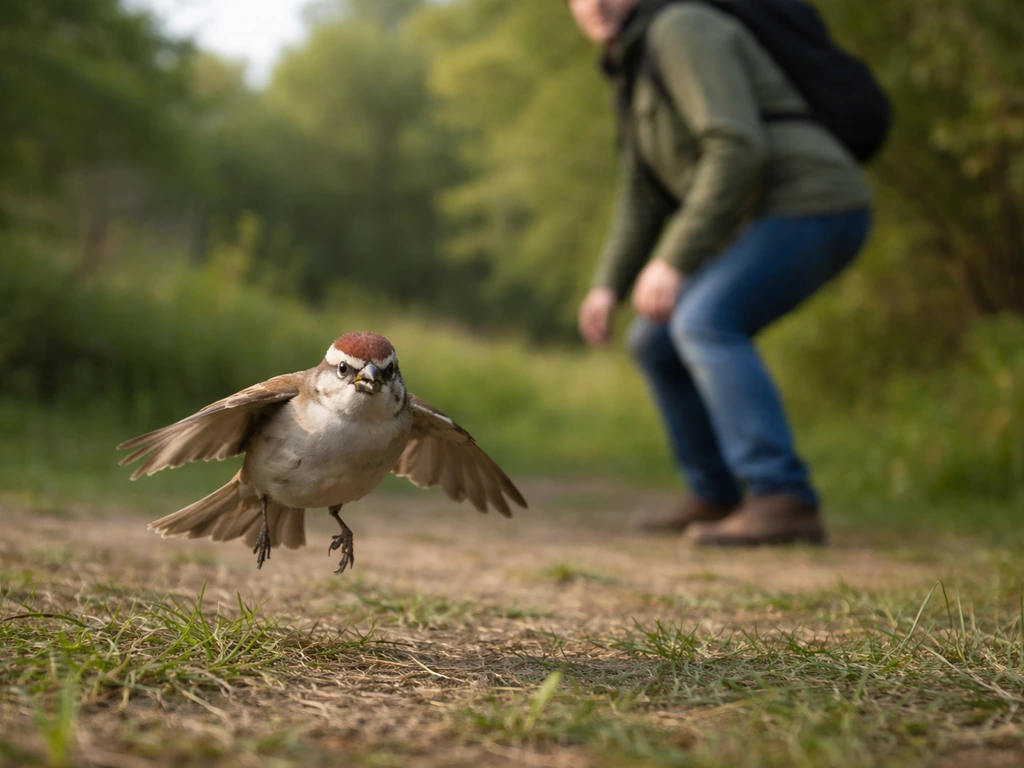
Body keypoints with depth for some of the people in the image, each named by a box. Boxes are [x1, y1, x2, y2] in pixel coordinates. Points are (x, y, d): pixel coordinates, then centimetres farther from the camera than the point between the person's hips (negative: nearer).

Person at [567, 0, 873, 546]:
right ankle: (719, 497, 20)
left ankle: (783, 502, -33)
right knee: (655, 342, 12)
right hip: (777, 218, 10)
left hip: (813, 207, -10)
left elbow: (738, 150, -24)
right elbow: (642, 197, 19)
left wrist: (673, 261, -24)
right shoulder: (637, 73, 20)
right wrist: (606, 289, 6)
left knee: (703, 324, -28)